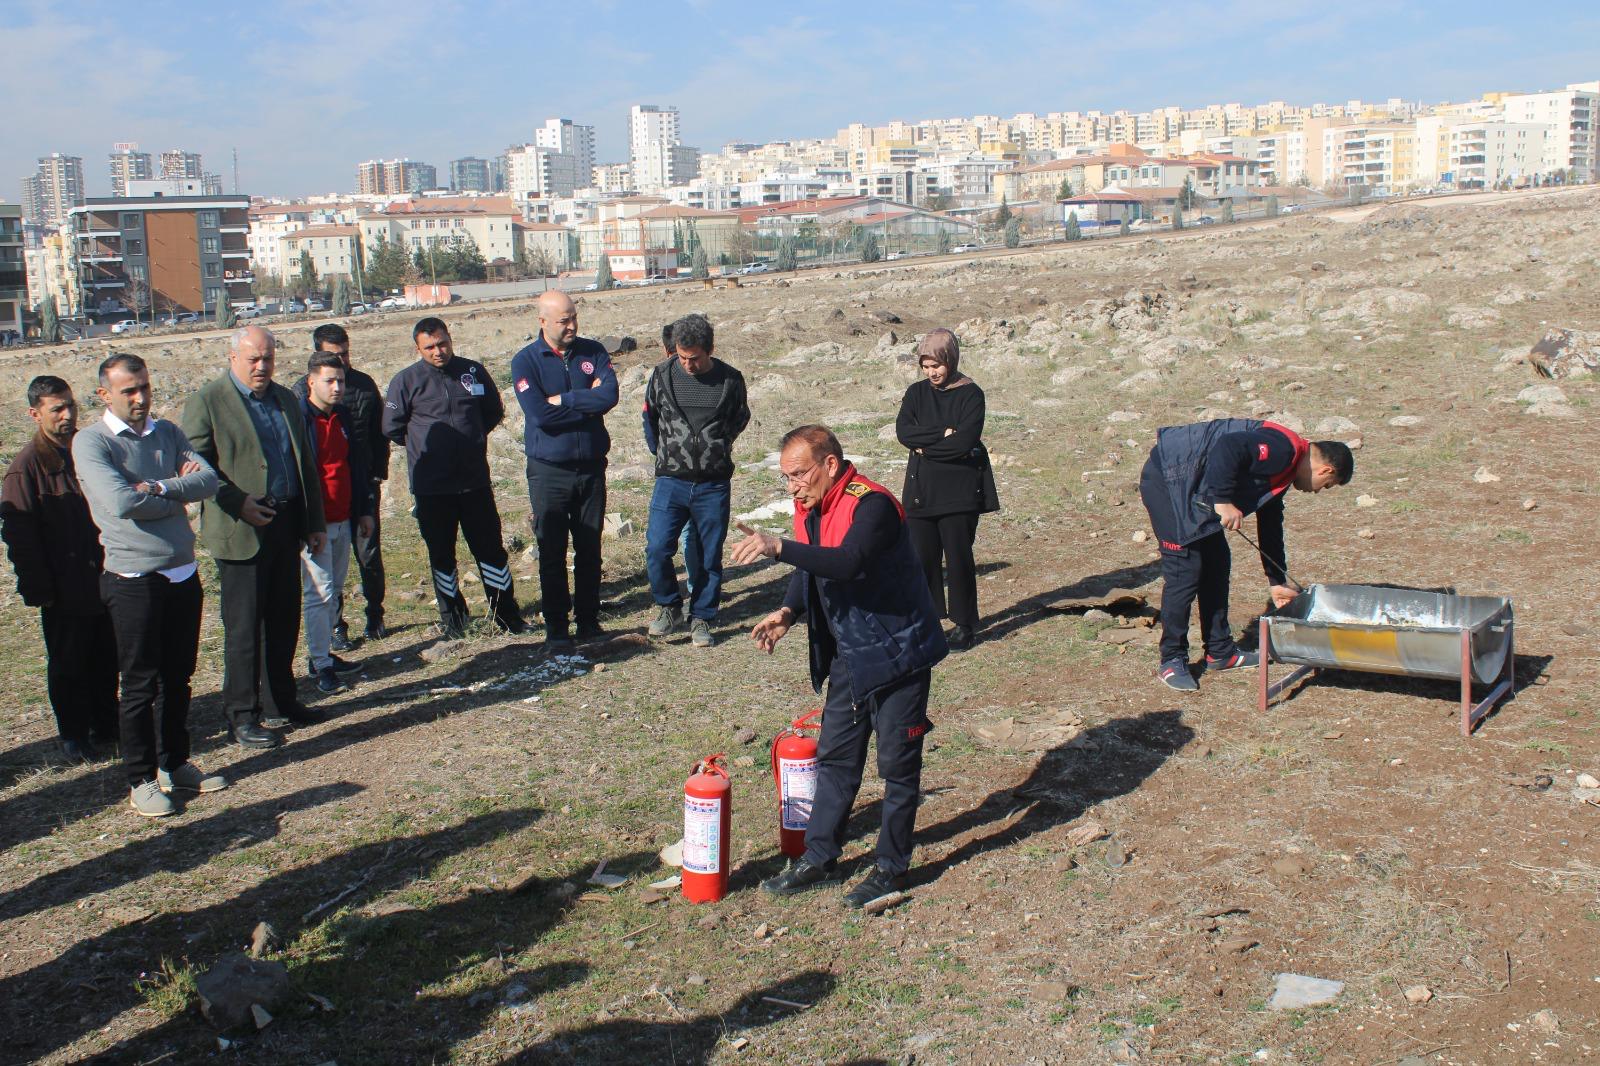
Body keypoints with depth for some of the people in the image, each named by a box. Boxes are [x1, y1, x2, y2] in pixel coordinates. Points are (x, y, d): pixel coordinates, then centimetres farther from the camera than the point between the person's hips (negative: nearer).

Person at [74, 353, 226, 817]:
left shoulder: (167, 431, 8)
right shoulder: (91, 442, -9)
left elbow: (209, 479, -5)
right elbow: (121, 502, -23)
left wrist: (158, 489, -19)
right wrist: (179, 494, -9)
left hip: (183, 574, 5)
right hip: (133, 581, -5)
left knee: (177, 678, 15)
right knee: (140, 684, 4)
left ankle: (174, 763, 30)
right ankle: (141, 780, 16)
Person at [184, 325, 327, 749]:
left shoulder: (285, 399, 14)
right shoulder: (207, 400, -6)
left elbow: (306, 464, 17)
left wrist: (315, 523, 13)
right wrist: (238, 502, -19)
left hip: (286, 524, 6)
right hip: (241, 529, -6)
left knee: (284, 621, 14)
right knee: (244, 627, -1)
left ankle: (278, 702, 27)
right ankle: (242, 716, 9)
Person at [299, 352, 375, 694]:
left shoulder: (343, 416, 11)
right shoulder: (298, 418, -12)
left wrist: (364, 511, 18)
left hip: (342, 521, 8)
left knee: (333, 591, 14)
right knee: (319, 593, -7)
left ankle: (324, 654, 24)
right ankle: (322, 665, -2)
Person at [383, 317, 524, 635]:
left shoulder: (473, 371, 2)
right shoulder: (406, 381, -6)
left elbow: (494, 412, 17)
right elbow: (392, 428, 0)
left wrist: (472, 437, 10)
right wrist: (424, 447, 7)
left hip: (475, 481, 1)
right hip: (431, 487, -1)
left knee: (491, 548, 5)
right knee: (441, 555, 10)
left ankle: (508, 615, 16)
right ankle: (452, 617, 23)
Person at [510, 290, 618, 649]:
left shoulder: (593, 351, 1)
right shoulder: (525, 361, -6)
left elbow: (610, 394, -15)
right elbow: (539, 415, -19)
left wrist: (563, 400, -16)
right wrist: (587, 402, -12)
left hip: (591, 467, 2)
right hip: (549, 471, -2)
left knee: (590, 549, 10)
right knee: (552, 552, 4)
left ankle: (589, 619, 21)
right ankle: (556, 625, 14)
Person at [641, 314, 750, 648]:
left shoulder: (730, 380, -3)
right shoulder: (663, 374, -1)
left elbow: (739, 421, 15)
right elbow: (650, 418, 15)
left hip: (714, 485, 0)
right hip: (671, 481, 1)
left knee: (709, 556, 5)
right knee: (657, 549, -10)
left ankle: (701, 619, 19)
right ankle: (669, 606, 13)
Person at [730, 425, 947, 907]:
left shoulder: (872, 505, -24)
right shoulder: (811, 508, 3)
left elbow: (848, 562, -41)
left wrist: (779, 547, -47)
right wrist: (788, 612, -4)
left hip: (896, 651, -9)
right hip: (849, 655, 9)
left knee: (897, 763, 4)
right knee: (835, 757, 15)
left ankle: (892, 867, 18)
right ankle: (819, 858, 27)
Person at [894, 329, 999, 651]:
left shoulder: (970, 394, -4)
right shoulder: (917, 393, 9)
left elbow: (964, 441, -17)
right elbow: (903, 432, -7)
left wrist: (924, 446, -9)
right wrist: (943, 434, -15)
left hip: (960, 491, -4)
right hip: (921, 491, 4)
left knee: (958, 558, 1)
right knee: (922, 558, 4)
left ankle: (964, 624, 12)